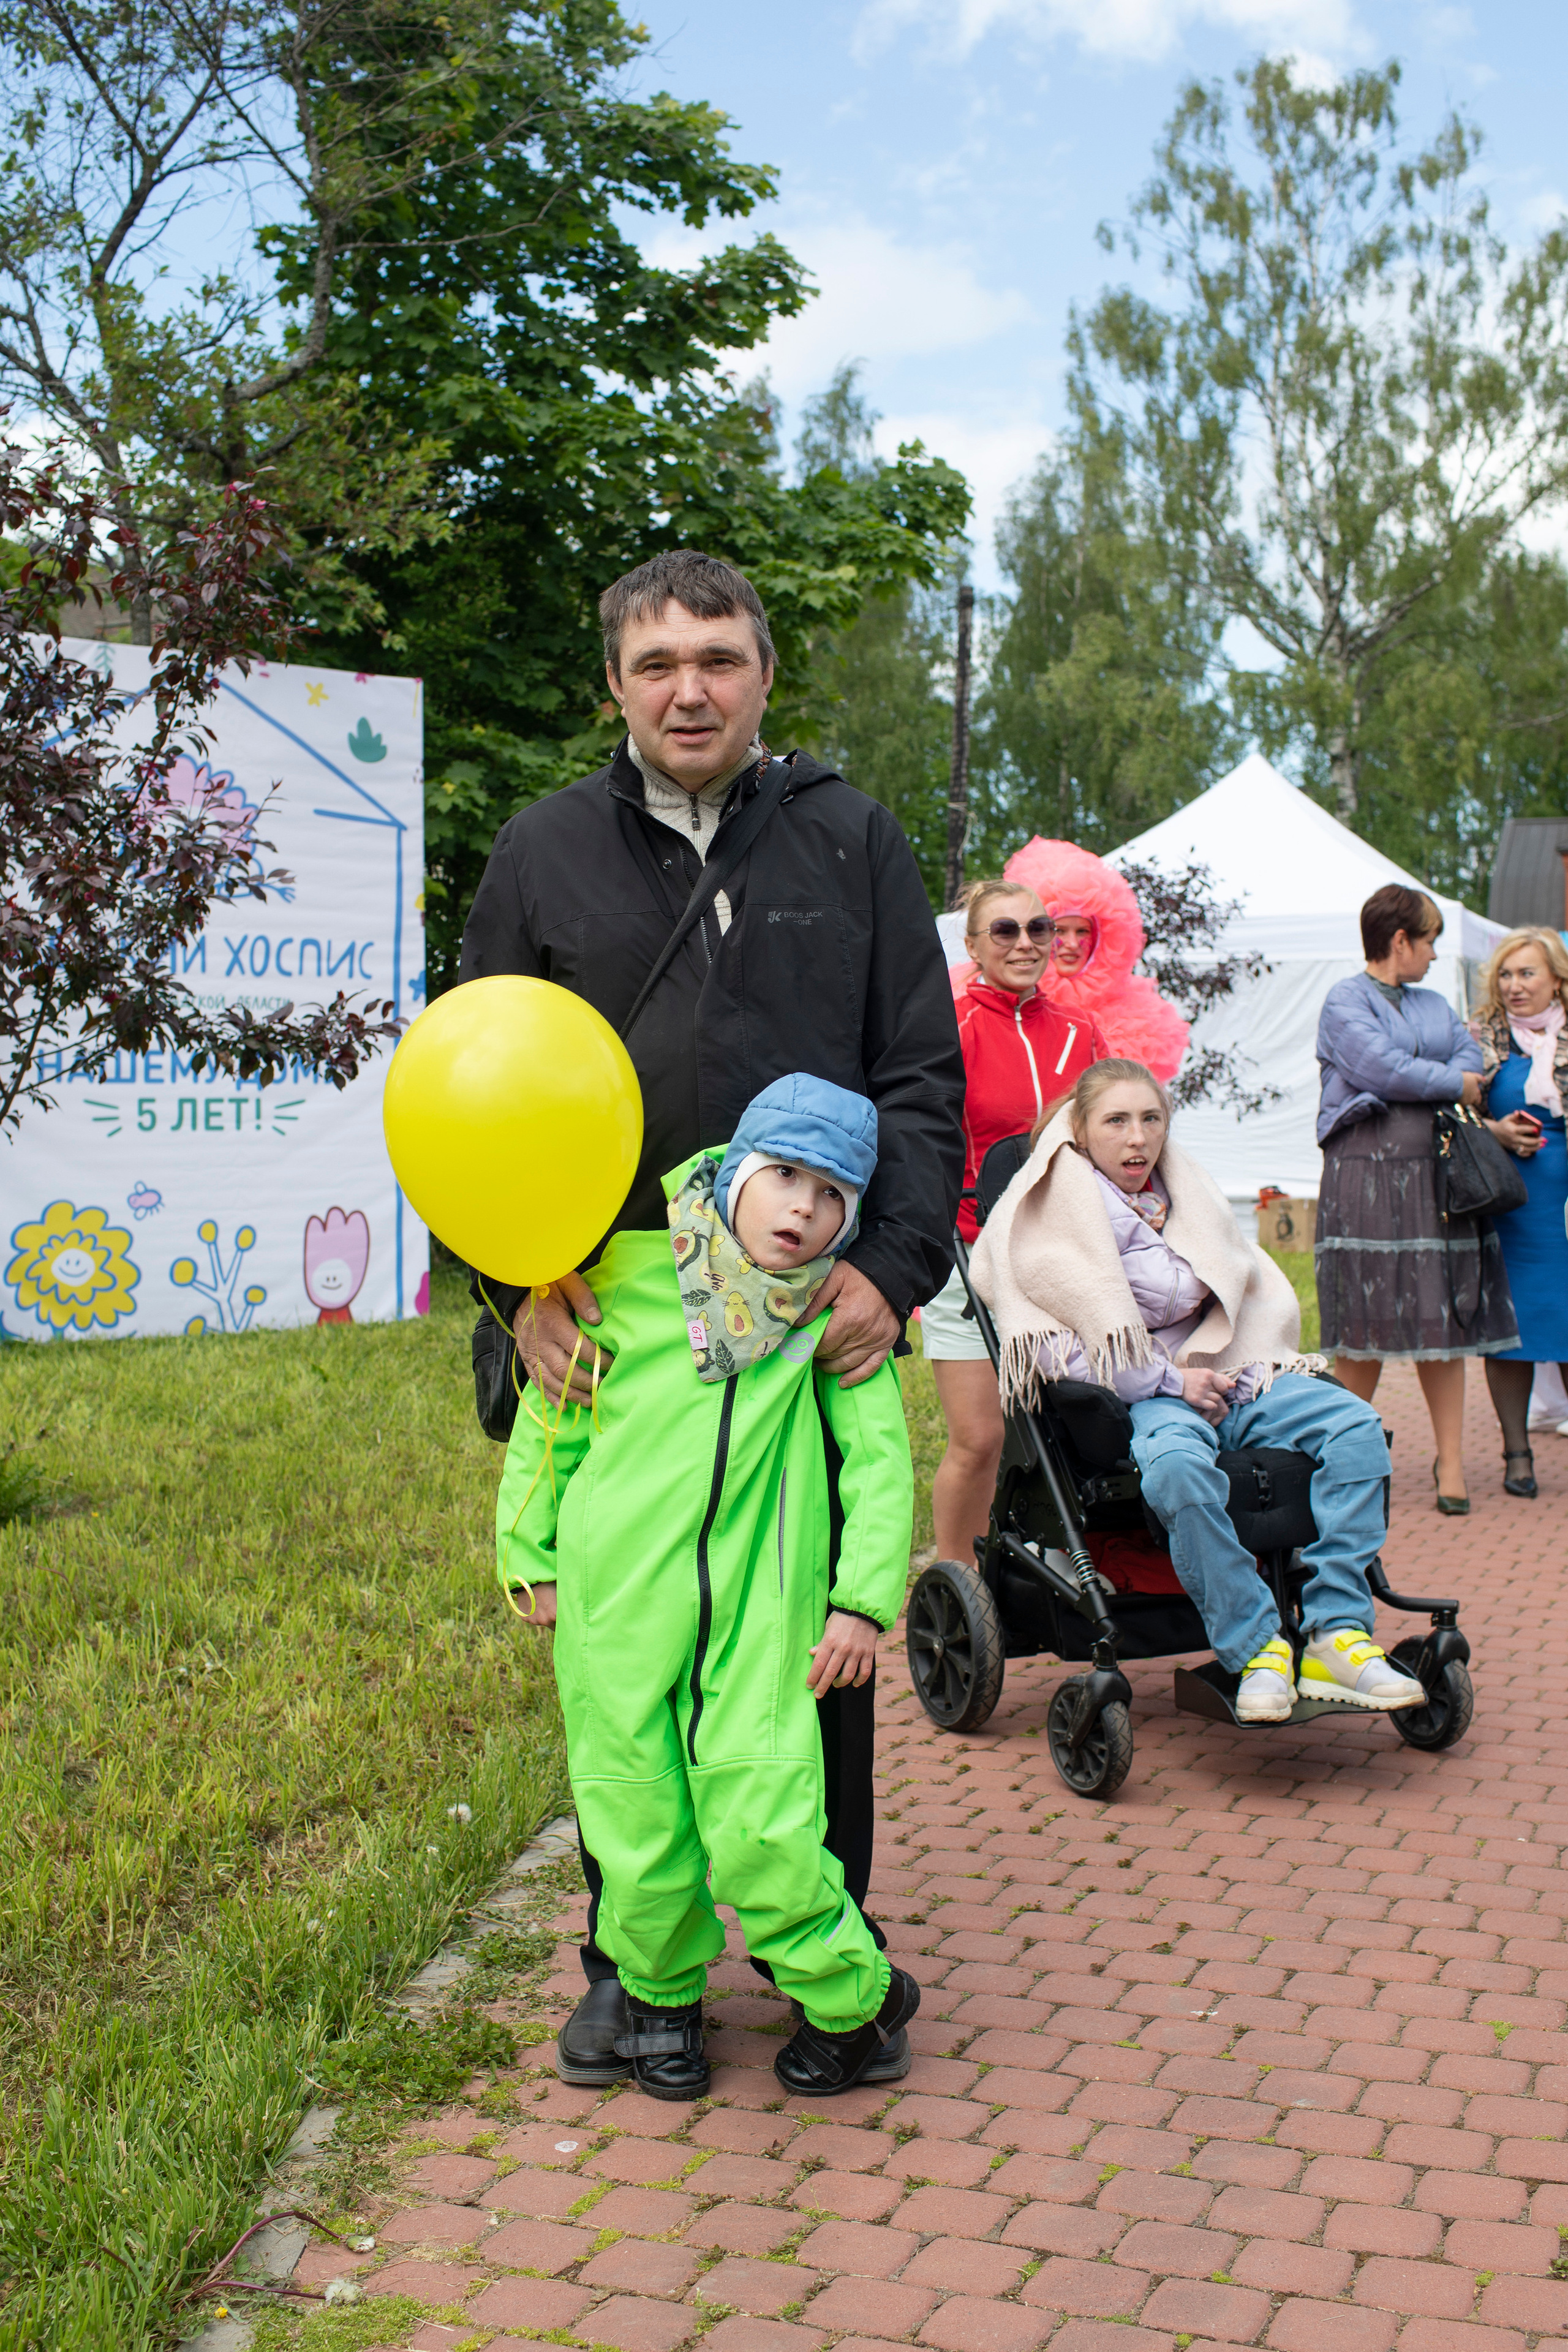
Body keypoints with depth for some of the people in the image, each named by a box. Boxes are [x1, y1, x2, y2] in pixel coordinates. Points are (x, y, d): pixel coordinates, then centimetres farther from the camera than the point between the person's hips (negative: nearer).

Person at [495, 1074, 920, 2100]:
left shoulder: (836, 1306, 1)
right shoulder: (633, 1267, -3)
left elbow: (879, 1454, 5)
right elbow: (552, 1414, 9)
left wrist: (865, 1597, -1)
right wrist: (530, 1551, 12)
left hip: (759, 1602, -1)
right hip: (617, 1591, 1)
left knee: (762, 1825, -7)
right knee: (638, 1819, 7)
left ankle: (855, 1996, 19)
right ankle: (661, 1995, 35)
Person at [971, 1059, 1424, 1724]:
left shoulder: (1188, 1190, 18)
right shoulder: (1054, 1210, -3)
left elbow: (1252, 1291, 20)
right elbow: (1068, 1350, -12)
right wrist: (1173, 1383, -13)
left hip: (1217, 1373, 7)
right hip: (1132, 1394, -6)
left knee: (1355, 1424, -17)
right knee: (1178, 1466, -41)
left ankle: (1336, 1633, -21)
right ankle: (1256, 1648, -26)